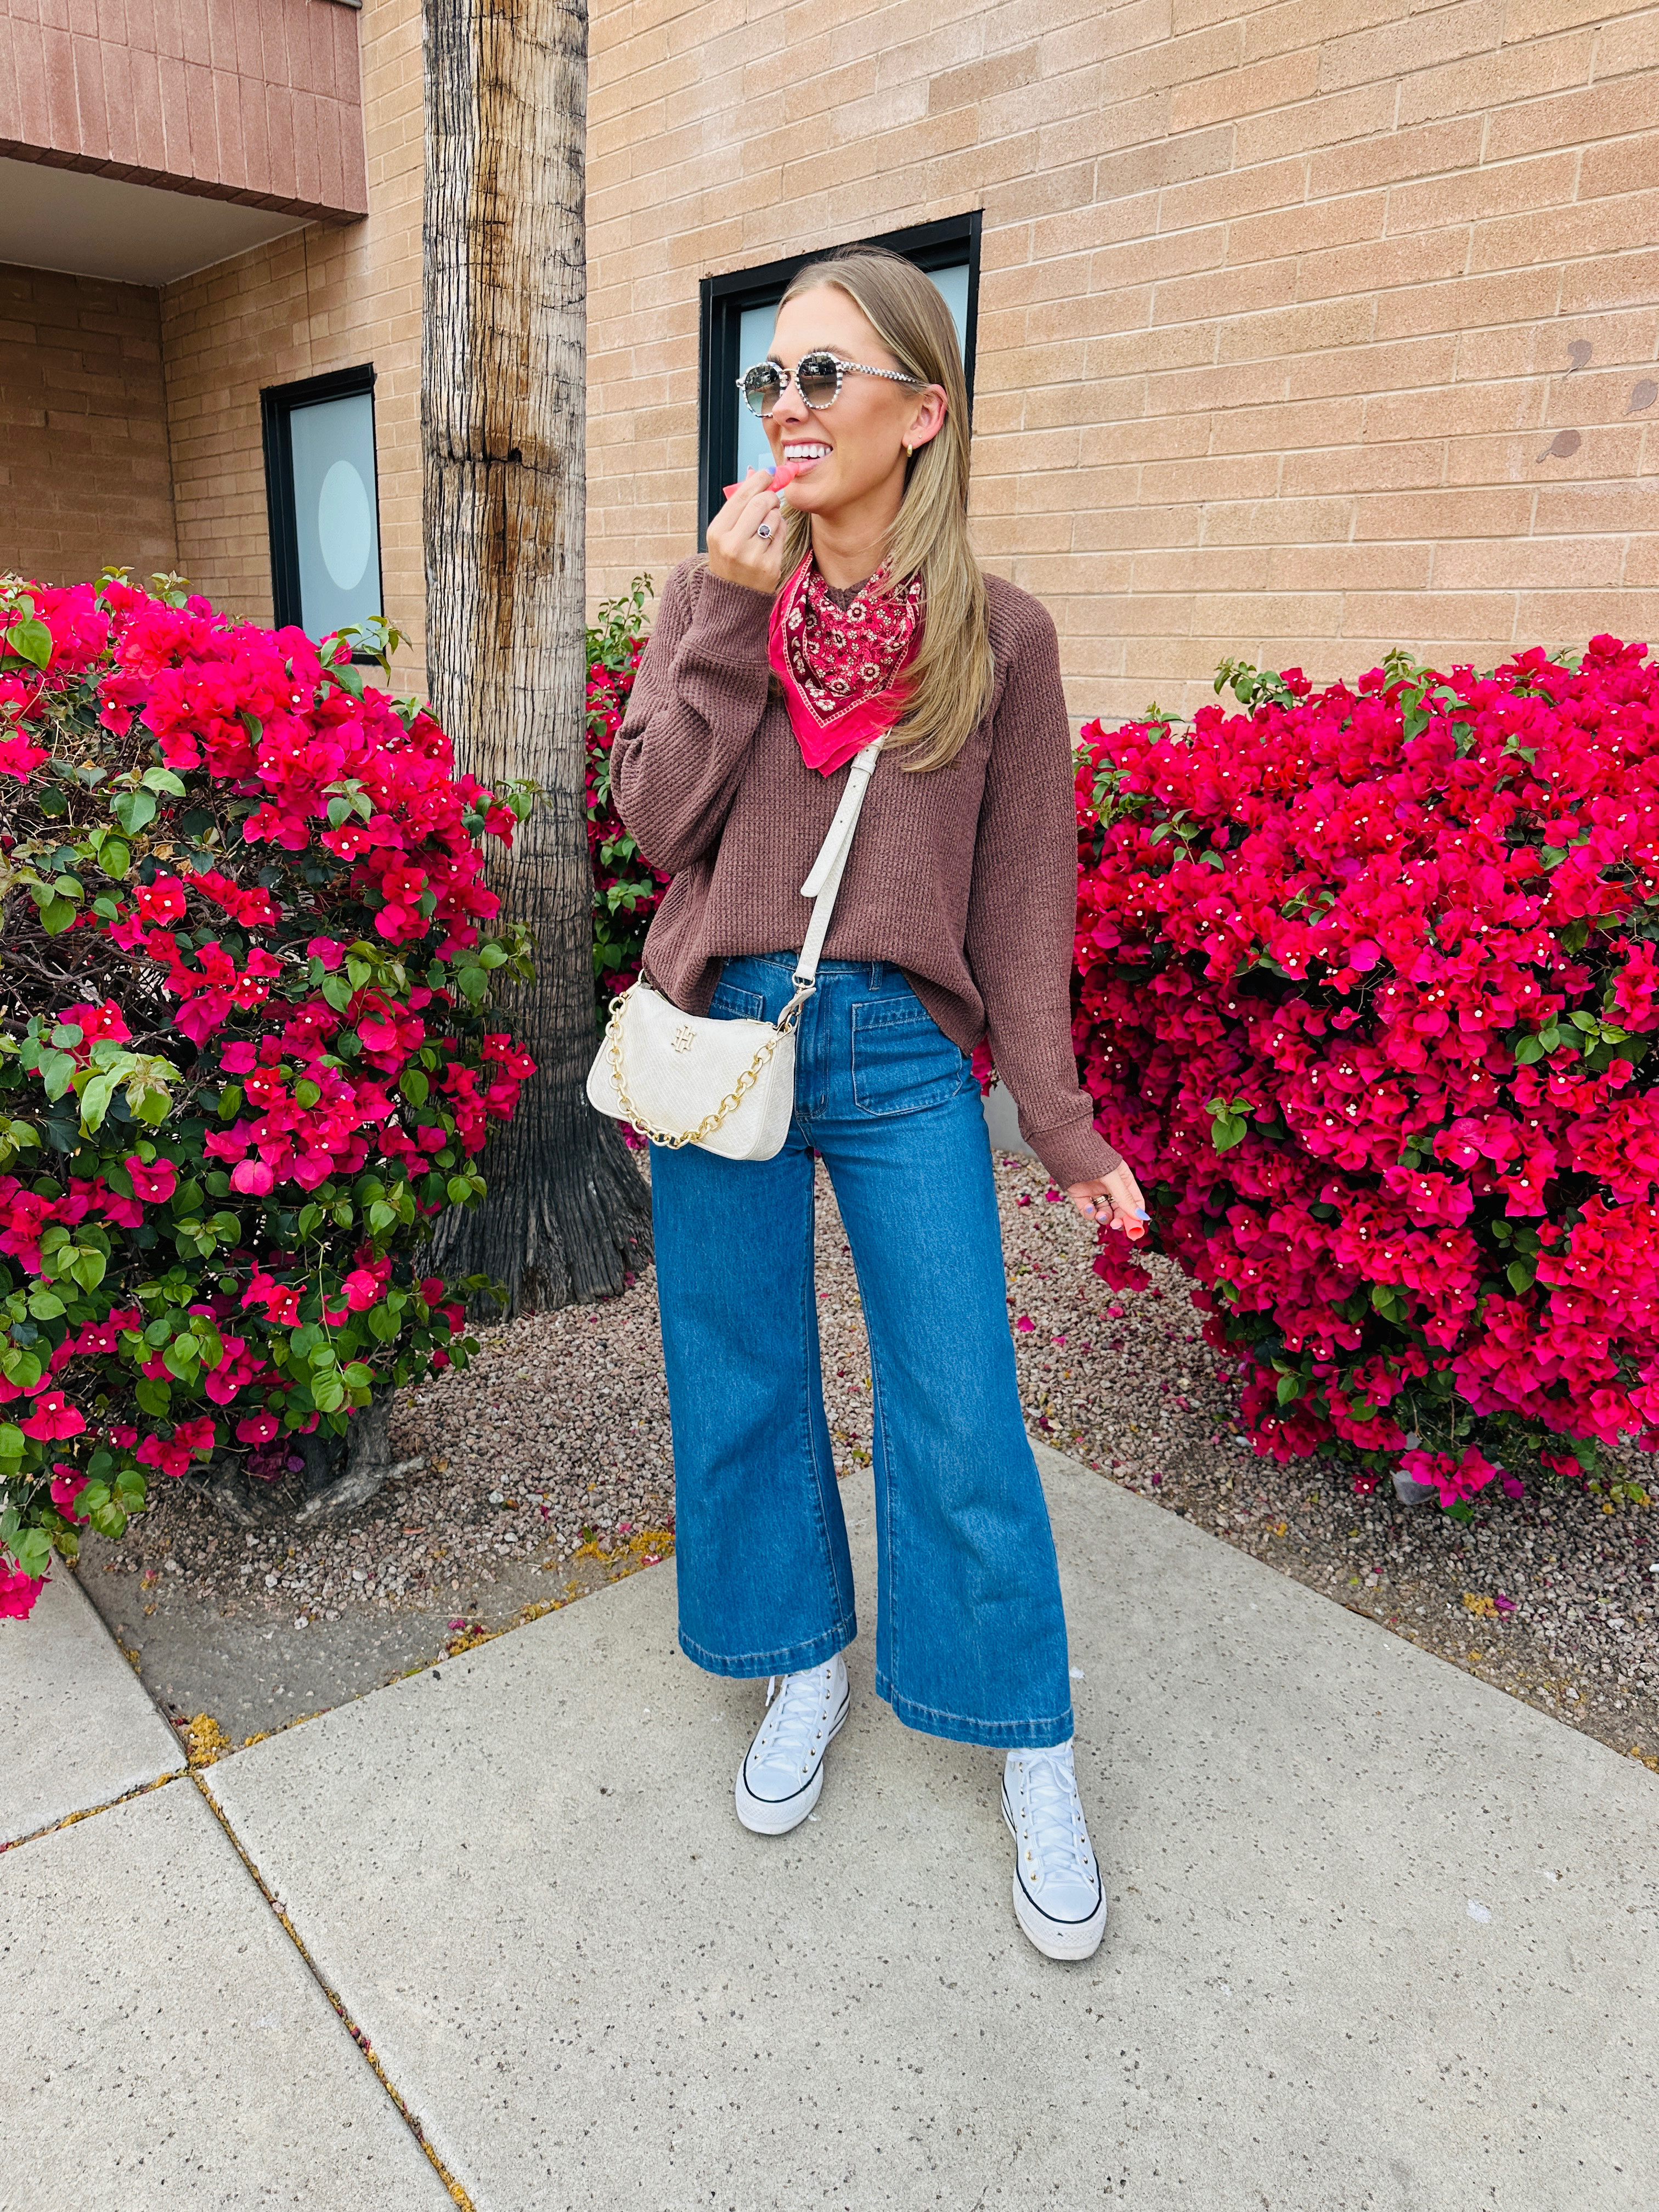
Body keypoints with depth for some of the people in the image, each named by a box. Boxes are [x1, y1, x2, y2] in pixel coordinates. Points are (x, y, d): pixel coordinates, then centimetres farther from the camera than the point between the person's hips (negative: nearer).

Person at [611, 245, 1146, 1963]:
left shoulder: (997, 635, 1)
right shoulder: (712, 598, 6)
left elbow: (1023, 895, 2)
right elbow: (657, 818, -5)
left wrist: (1062, 1126, 1)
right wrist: (731, 609, -11)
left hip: (903, 1058, -2)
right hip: (721, 1034, 3)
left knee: (962, 1418, 2)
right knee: (740, 1387, 12)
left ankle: (1032, 1756, 23)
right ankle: (804, 1663, 37)